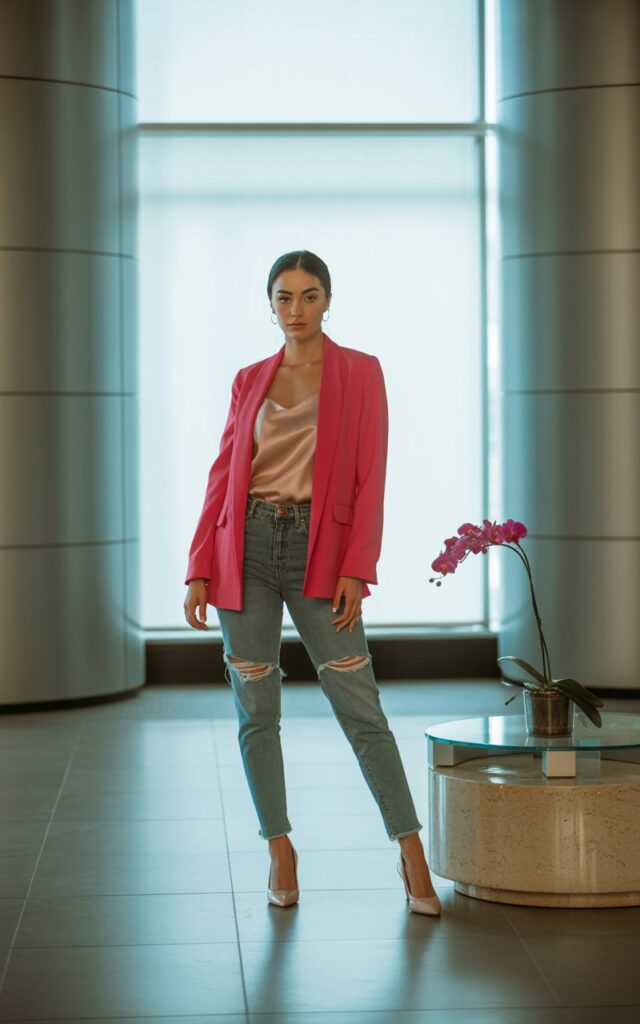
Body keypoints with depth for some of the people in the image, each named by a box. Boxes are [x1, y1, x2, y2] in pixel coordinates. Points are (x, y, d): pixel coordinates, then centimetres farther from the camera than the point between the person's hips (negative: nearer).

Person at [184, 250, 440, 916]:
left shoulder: (360, 372, 4)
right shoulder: (249, 380, 12)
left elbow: (370, 480, -1)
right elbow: (222, 476, 10)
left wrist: (355, 570, -10)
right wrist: (199, 571, 3)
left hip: (317, 551, -3)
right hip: (246, 544, 3)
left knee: (360, 709, -6)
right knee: (256, 711, 4)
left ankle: (410, 852, 2)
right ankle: (280, 850, 16)